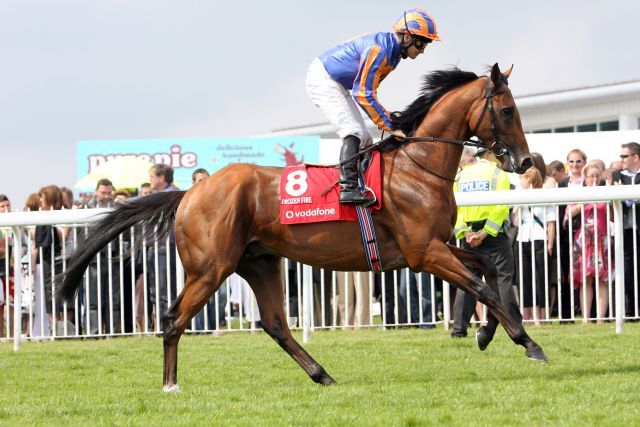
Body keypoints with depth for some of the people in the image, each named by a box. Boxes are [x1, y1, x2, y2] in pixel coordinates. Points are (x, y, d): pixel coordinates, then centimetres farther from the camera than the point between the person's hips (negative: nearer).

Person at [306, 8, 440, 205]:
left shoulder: (394, 51, 4)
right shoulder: (378, 49, -27)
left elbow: (367, 91, 14)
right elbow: (363, 94, -27)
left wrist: (387, 119, 6)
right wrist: (390, 126, -25)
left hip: (336, 84, 10)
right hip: (322, 79, -10)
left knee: (364, 138, 8)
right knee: (354, 133, -21)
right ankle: (348, 188, -29)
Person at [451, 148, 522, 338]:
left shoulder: (461, 175, 12)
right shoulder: (499, 174, -2)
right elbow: (500, 207, -14)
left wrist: (464, 232, -6)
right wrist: (485, 233, -17)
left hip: (469, 237, 4)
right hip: (495, 236, -4)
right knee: (503, 278, -2)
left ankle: (459, 328, 2)